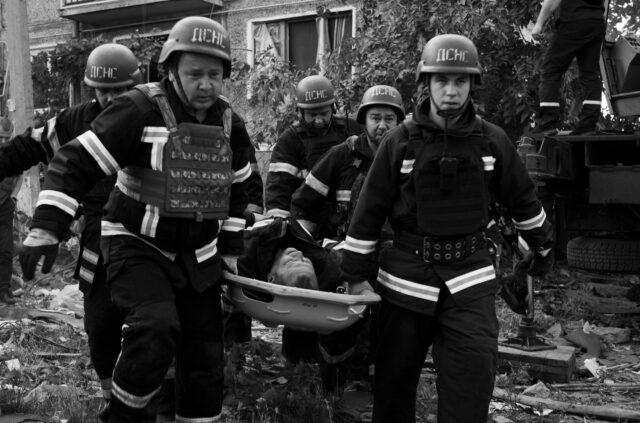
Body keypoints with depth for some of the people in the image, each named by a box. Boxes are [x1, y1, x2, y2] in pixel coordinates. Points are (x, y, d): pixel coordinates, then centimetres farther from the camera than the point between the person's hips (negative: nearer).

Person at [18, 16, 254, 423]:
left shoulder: (230, 123, 2)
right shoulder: (139, 110, -16)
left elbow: (238, 188, 17)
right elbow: (76, 162, -18)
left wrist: (229, 245, 16)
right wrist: (46, 228, -26)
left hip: (197, 256, 6)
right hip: (137, 246, -5)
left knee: (205, 356, 7)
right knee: (156, 329, -28)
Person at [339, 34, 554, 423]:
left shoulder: (492, 141, 0)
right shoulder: (401, 141, -5)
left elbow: (523, 200, 13)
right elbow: (370, 209, -2)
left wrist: (543, 248, 21)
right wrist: (356, 275, -1)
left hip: (470, 274, 1)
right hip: (407, 274, 0)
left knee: (475, 376, -9)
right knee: (395, 378, 11)